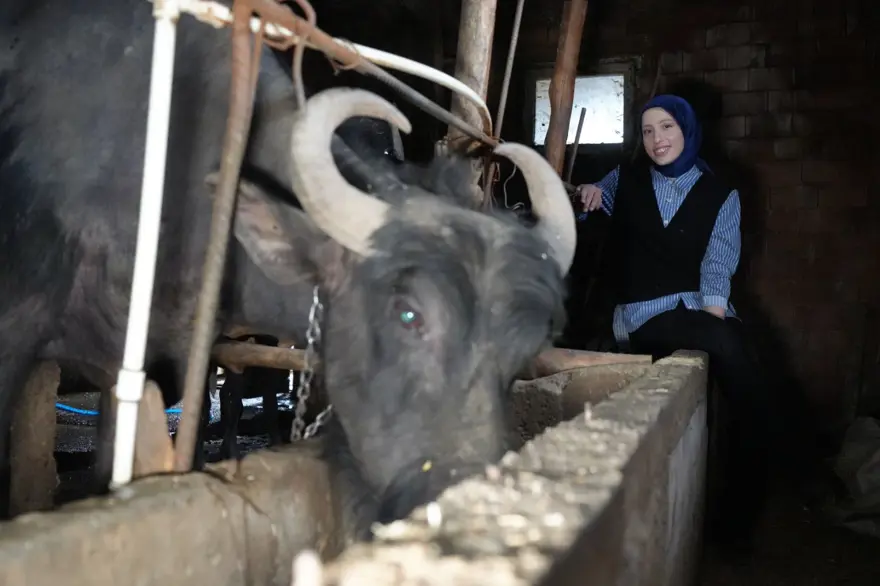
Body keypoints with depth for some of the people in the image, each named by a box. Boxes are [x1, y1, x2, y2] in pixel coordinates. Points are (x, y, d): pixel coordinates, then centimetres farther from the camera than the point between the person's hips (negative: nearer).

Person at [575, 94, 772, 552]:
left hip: (702, 308, 2)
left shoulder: (720, 196, 9)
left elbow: (718, 265, -3)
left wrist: (714, 313, -20)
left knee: (752, 395, -21)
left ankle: (738, 517, -2)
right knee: (731, 347, -31)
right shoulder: (625, 179, 10)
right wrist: (587, 197, 1)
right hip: (644, 313, -2)